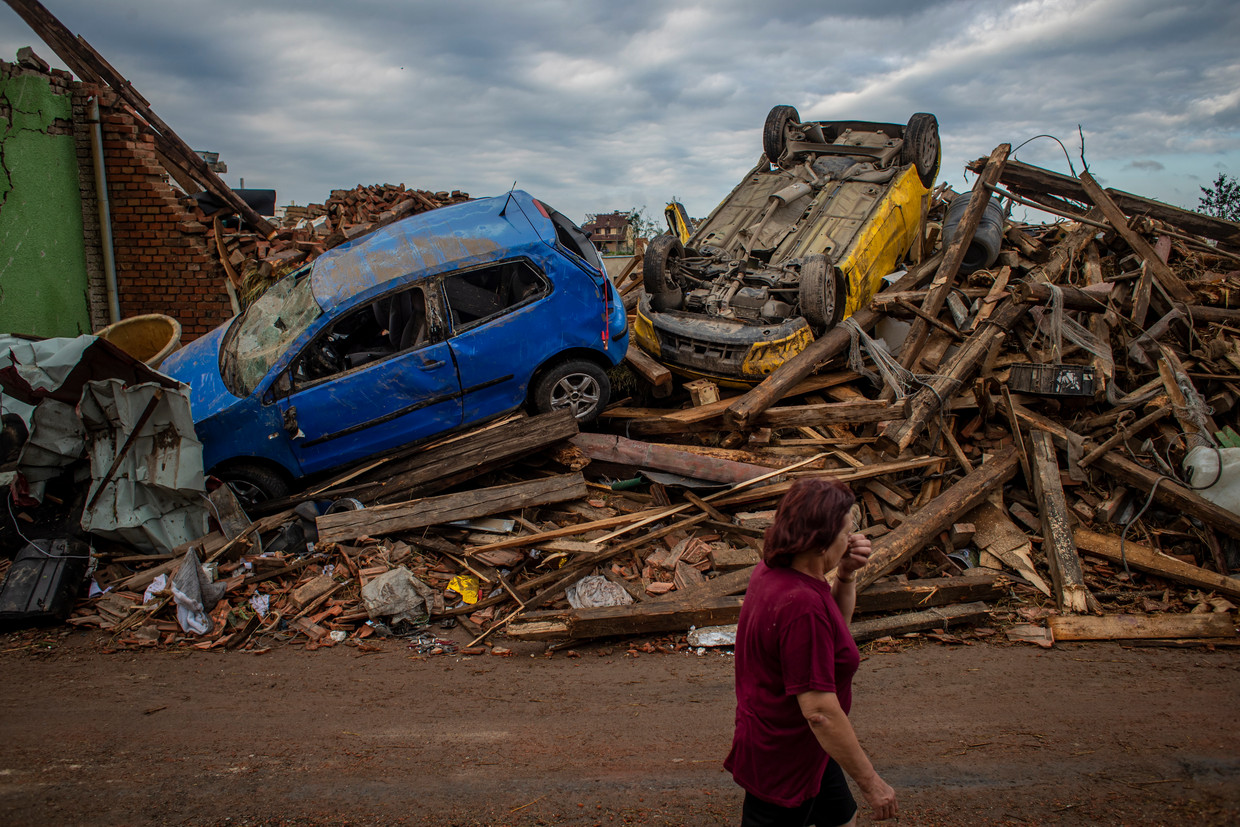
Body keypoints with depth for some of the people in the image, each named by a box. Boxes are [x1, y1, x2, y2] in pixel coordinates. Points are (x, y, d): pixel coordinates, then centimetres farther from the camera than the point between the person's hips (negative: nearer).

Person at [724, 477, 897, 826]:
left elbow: (834, 628, 14)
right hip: (782, 760, -10)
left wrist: (846, 575, -3)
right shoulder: (802, 604, -33)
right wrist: (871, 782, -20)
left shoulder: (771, 571, -3)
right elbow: (820, 712, -31)